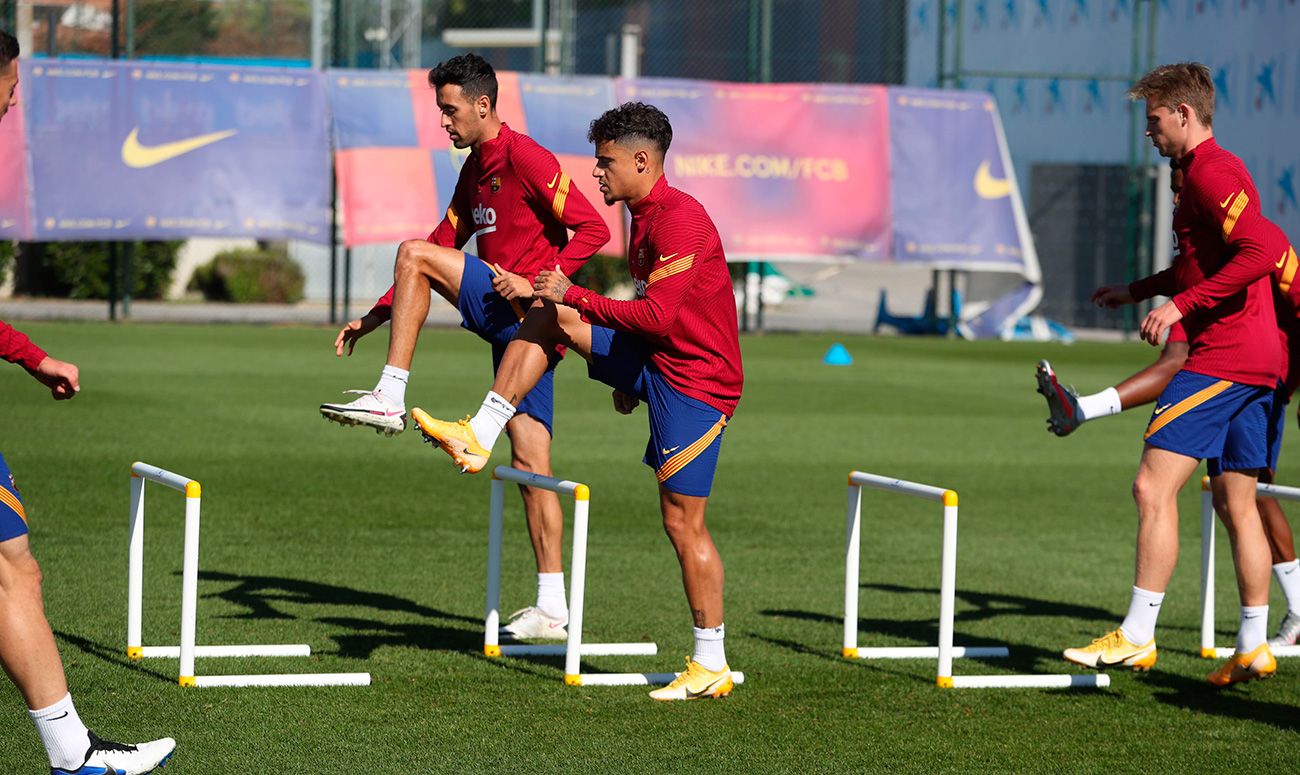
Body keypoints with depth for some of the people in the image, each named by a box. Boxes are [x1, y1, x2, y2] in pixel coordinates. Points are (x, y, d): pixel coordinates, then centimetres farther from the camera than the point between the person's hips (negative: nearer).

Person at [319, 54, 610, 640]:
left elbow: (593, 229, -15)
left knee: (412, 255, -13)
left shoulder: (523, 157, -9)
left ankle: (390, 399, -15)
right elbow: (442, 246, 24)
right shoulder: (474, 169, 20)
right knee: (529, 463, 6)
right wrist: (377, 316, 17)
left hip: (524, 311, -9)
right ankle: (552, 610, 6)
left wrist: (539, 282, -24)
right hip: (511, 327, 9)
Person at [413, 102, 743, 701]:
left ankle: (712, 667, 3)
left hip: (696, 382, -9)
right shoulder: (643, 216, 10)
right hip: (655, 363, 10)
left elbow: (657, 316, -29)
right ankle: (479, 438, 1)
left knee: (684, 522, -6)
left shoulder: (679, 220, -22)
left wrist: (576, 297, -22)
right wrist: (629, 378, 23)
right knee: (546, 318, 3)